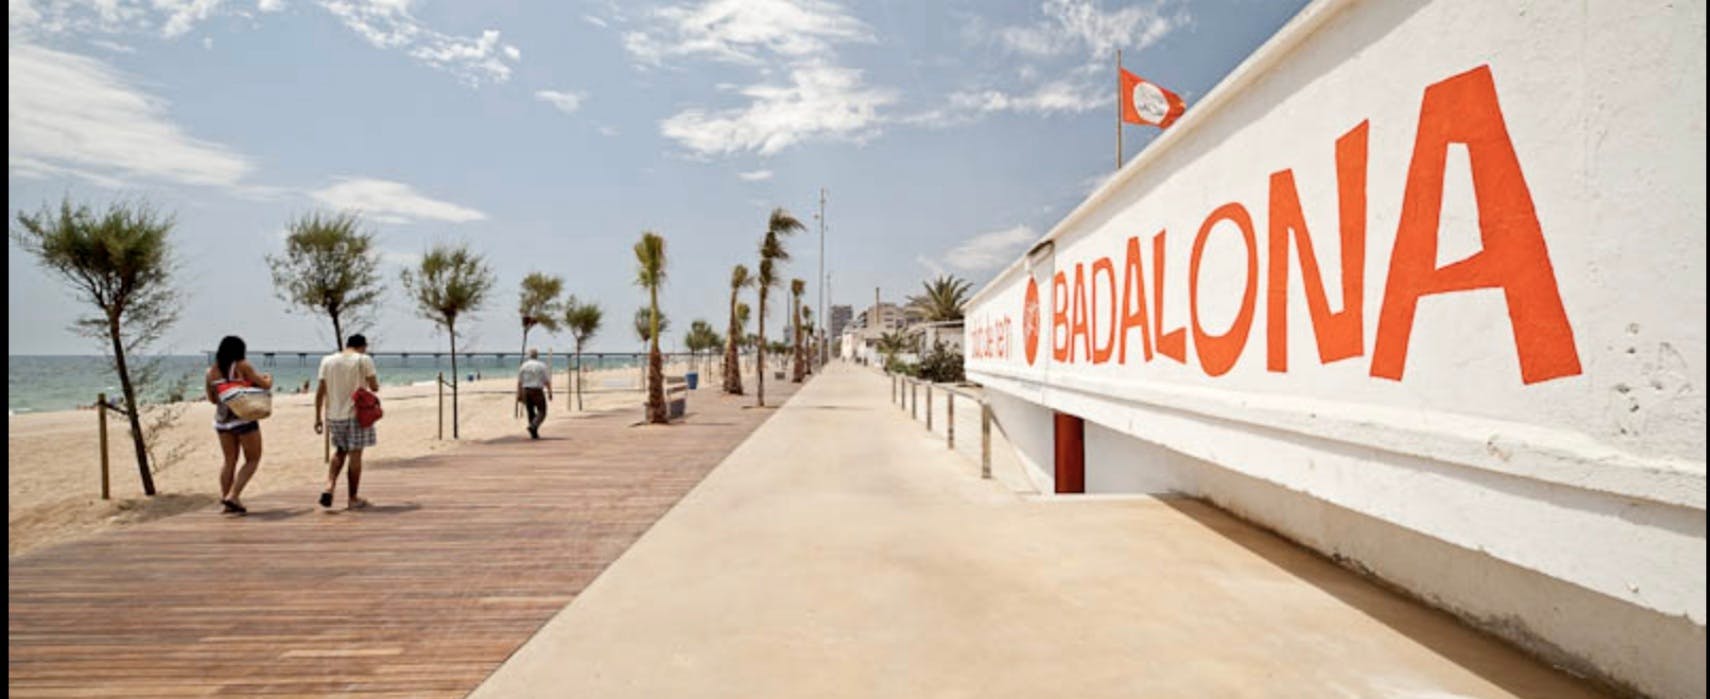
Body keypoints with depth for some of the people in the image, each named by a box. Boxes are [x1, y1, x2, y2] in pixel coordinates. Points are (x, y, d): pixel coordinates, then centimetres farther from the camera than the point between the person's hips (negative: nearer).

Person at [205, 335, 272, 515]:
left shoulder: (211, 371, 4)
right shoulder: (242, 366, -10)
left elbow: (212, 399, 13)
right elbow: (264, 385, -4)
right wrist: (269, 378, 16)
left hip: (222, 421, 5)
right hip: (244, 419, -5)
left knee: (229, 461, 16)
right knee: (252, 460, 6)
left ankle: (224, 501, 15)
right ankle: (232, 496, -6)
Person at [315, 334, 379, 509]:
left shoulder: (327, 360, 6)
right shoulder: (364, 360, -5)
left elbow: (320, 391, 4)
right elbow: (374, 387, -8)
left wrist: (317, 417, 8)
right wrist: (373, 380, 15)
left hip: (334, 415, 4)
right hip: (356, 414, -4)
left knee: (339, 451, 23)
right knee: (355, 455, 3)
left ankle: (329, 487, 6)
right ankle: (353, 499, 9)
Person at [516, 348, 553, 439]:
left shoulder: (523, 366, 5)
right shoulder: (542, 365, -4)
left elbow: (519, 382, 5)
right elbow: (547, 381, -6)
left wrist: (519, 394, 9)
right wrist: (549, 393, 0)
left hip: (526, 391, 4)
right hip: (538, 391, -4)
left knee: (531, 412, 13)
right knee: (541, 412, 1)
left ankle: (534, 434, 14)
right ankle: (533, 426, -24)